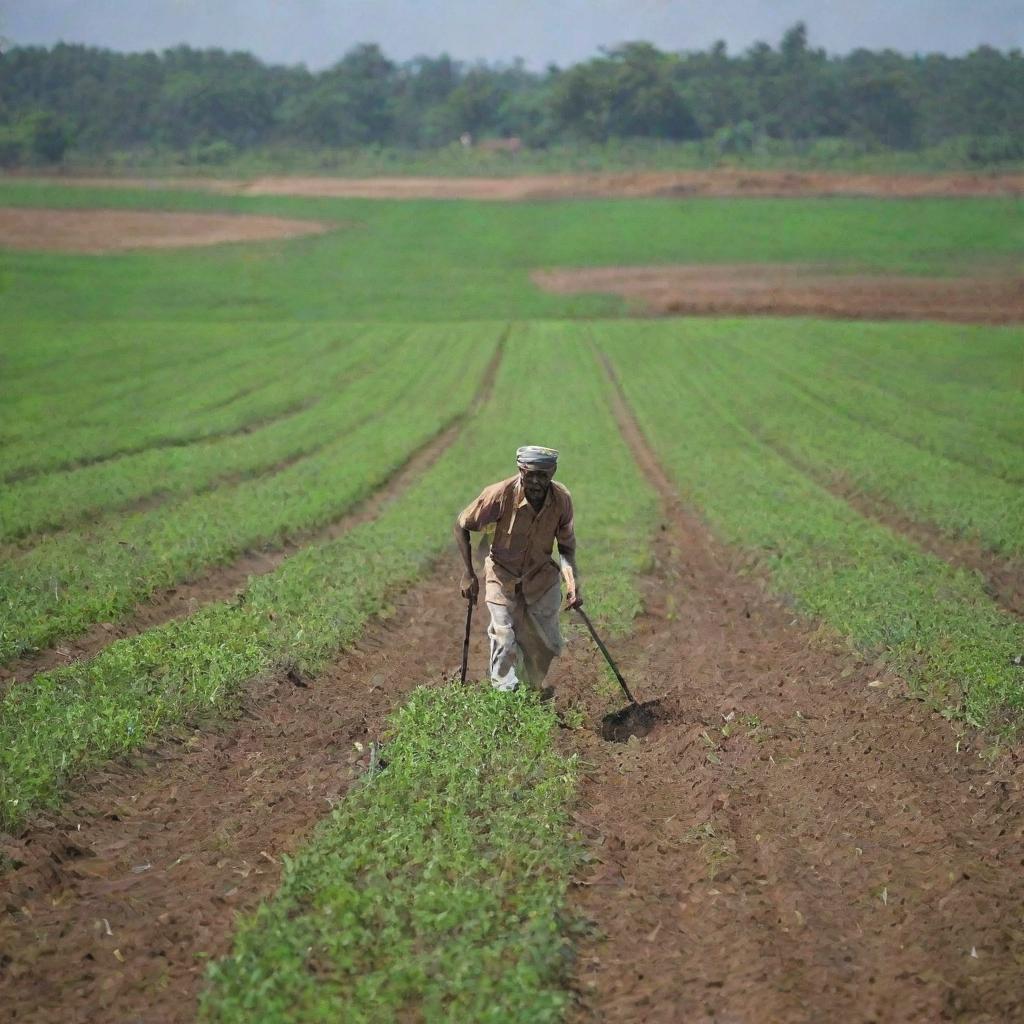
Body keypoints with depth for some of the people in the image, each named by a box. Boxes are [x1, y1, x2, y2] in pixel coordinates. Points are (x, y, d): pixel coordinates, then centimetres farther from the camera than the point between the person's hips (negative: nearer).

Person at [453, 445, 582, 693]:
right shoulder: (500, 494, -26)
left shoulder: (562, 499, -18)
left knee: (546, 645, 6)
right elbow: (462, 526, -12)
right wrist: (469, 574, -15)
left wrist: (573, 584, -19)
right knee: (505, 642, -10)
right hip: (502, 577, -3)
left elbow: (566, 546, -3)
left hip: (542, 578, 3)